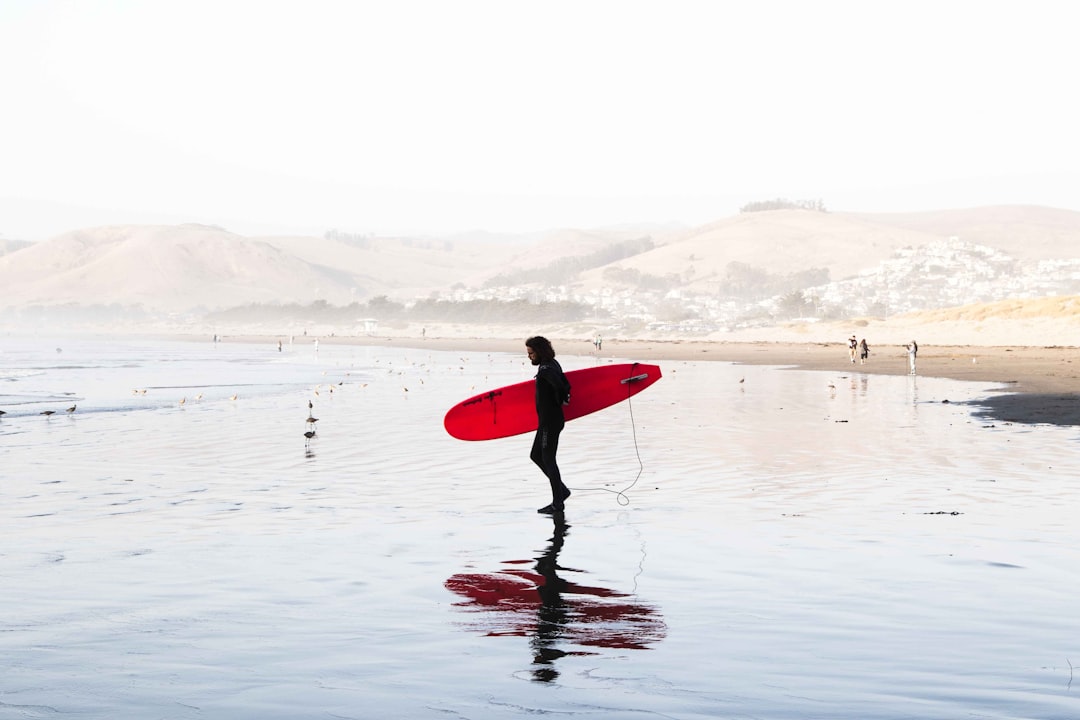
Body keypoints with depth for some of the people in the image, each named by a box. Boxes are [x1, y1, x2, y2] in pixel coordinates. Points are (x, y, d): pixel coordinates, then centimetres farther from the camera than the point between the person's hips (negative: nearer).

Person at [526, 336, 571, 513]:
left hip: (550, 422, -10)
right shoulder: (552, 365, 11)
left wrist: (561, 401, -20)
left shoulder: (546, 369, -20)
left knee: (548, 460, -2)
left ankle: (557, 503, 5)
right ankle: (561, 490, 20)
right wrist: (563, 399, 8)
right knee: (536, 456, 17)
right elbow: (565, 384, 22)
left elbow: (559, 385, -38)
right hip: (547, 421, 10)